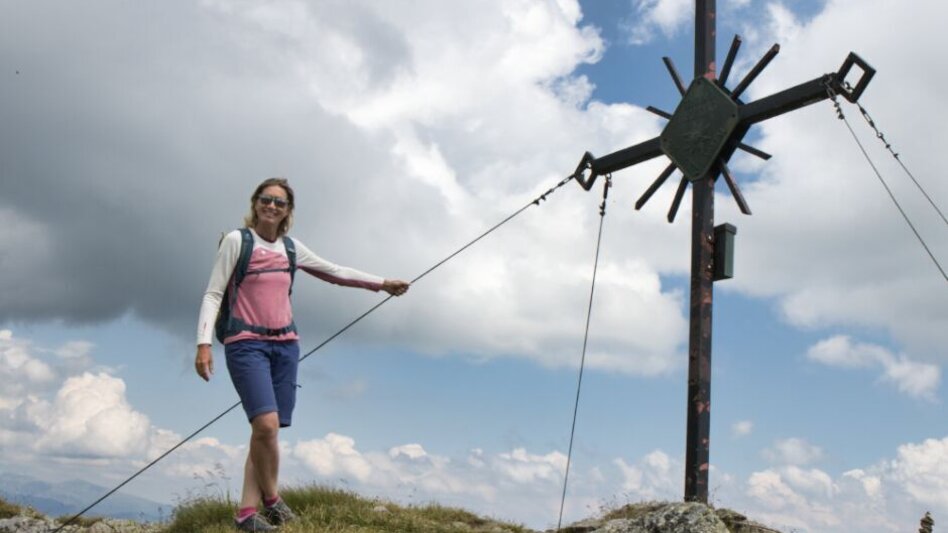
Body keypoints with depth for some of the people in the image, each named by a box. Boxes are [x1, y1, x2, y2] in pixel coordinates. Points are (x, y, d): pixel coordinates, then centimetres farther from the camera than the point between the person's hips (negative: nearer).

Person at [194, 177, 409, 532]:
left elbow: (334, 272, 22)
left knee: (269, 430, 0)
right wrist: (204, 343, -16)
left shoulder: (291, 247, 13)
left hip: (285, 345, 5)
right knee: (266, 425, -20)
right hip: (246, 344, -5)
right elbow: (213, 294, -5)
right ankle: (271, 499, 1)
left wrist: (381, 283, 21)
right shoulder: (237, 240, -2)